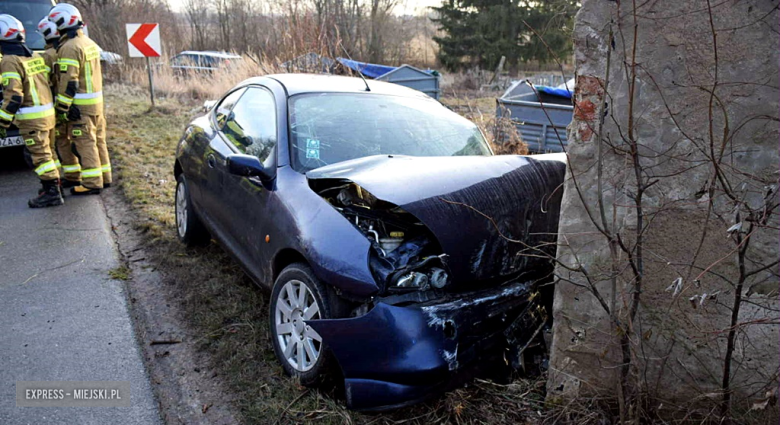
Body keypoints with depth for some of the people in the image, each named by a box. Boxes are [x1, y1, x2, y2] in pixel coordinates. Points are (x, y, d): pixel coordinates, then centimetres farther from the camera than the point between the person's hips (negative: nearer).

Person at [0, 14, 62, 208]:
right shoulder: (35, 56, 11)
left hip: (31, 119, -8)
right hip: (48, 112, 8)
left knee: (39, 155, -4)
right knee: (46, 152, 18)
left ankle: (52, 193, -2)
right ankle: (54, 185, 26)